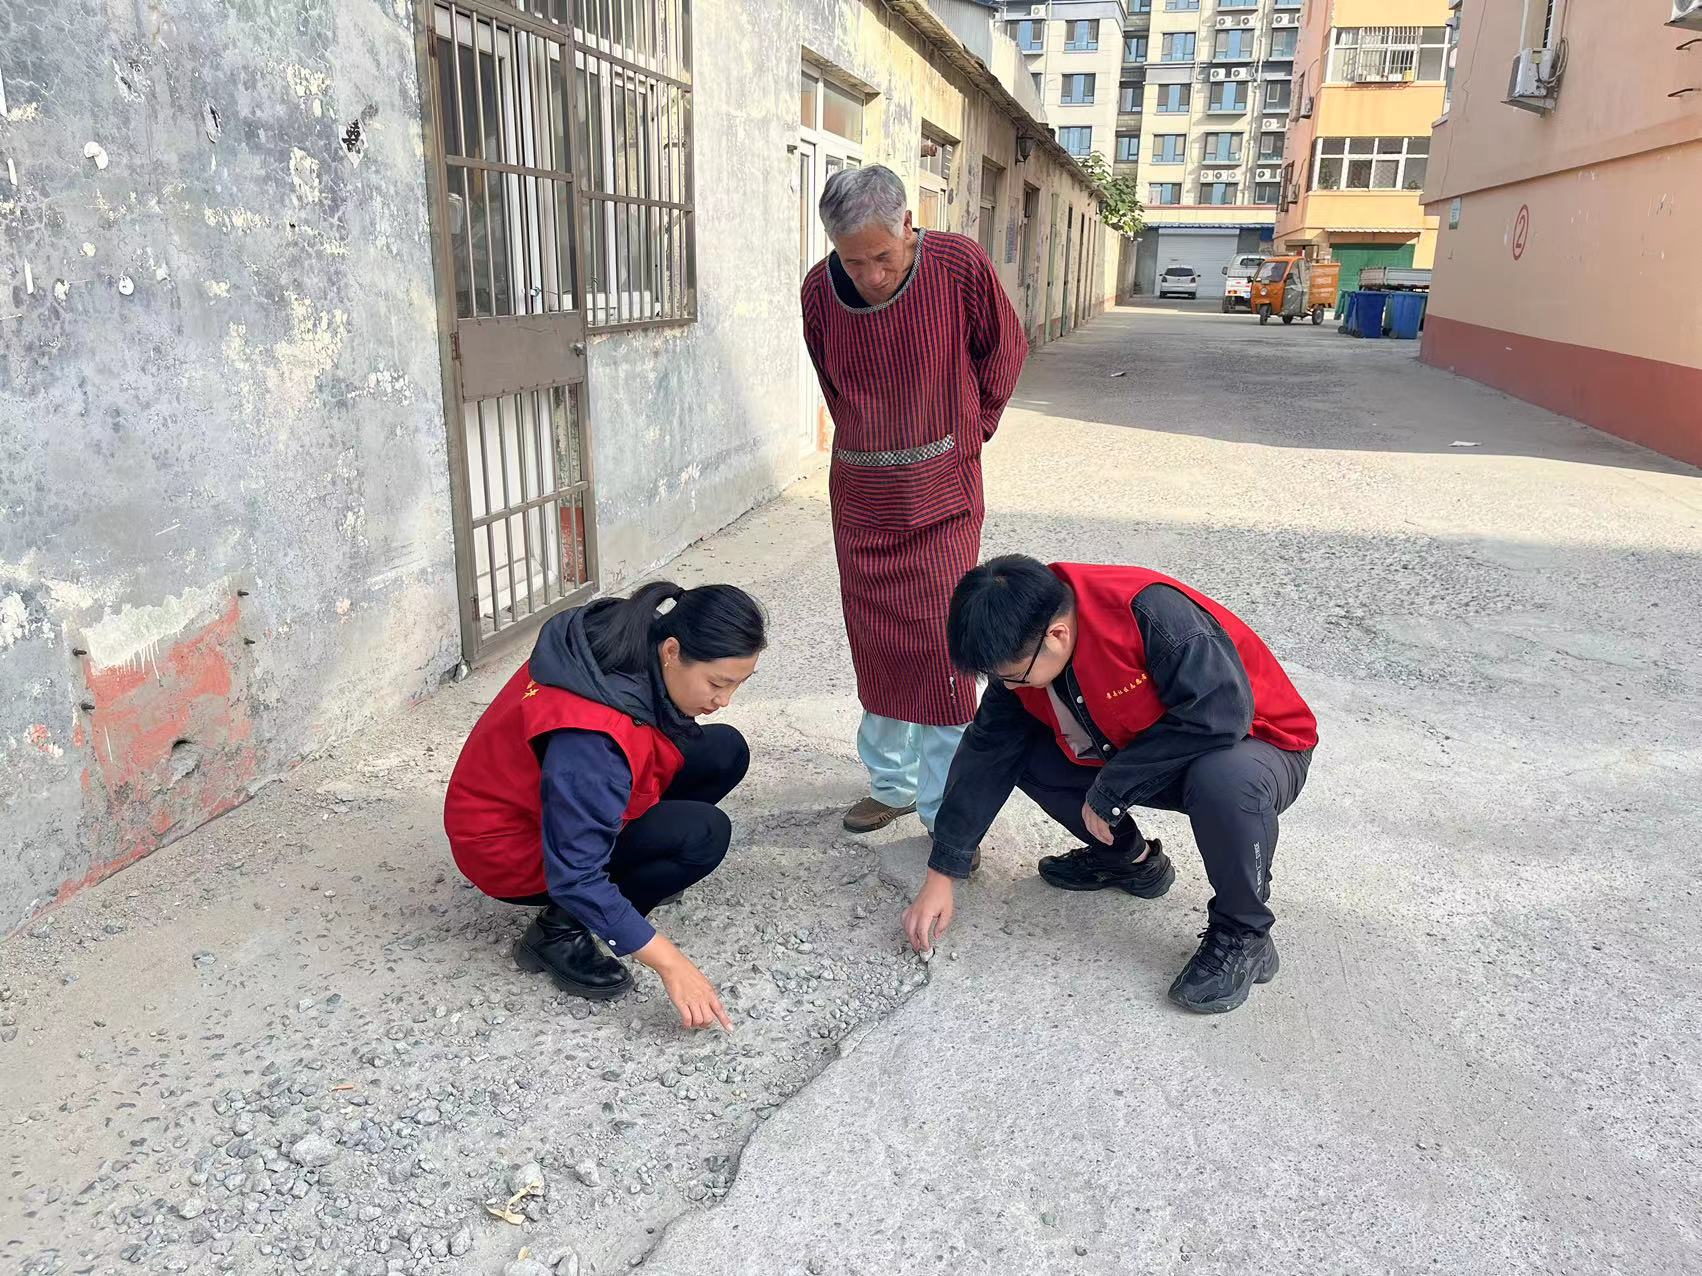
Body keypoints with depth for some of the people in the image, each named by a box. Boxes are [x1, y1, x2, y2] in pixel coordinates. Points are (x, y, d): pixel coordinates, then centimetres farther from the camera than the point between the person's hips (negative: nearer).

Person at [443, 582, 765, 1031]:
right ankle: (558, 932, -11)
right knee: (703, 834, -26)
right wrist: (670, 964, -32)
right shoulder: (591, 735, -38)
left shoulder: (635, 648, -14)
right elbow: (574, 877, -35)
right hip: (511, 847, -8)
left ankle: (633, 870, 8)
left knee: (724, 752, -6)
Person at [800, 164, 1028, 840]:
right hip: (860, 493, 4)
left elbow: (1003, 353, 3)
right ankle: (891, 783, 26)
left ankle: (947, 813, 4)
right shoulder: (820, 290, -4)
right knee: (874, 641, 9)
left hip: (941, 491, -3)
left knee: (939, 644, -7)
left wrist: (967, 430, 10)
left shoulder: (959, 265, -13)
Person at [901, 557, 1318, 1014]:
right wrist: (941, 875, -5)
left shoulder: (1151, 612, -34)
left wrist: (1110, 790, -29)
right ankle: (1128, 858, 15)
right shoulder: (1023, 650, -11)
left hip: (1256, 746, -6)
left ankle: (1243, 937, -13)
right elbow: (987, 754, -5)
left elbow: (1219, 712, -37)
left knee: (1225, 781, -41)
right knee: (1021, 752, -8)